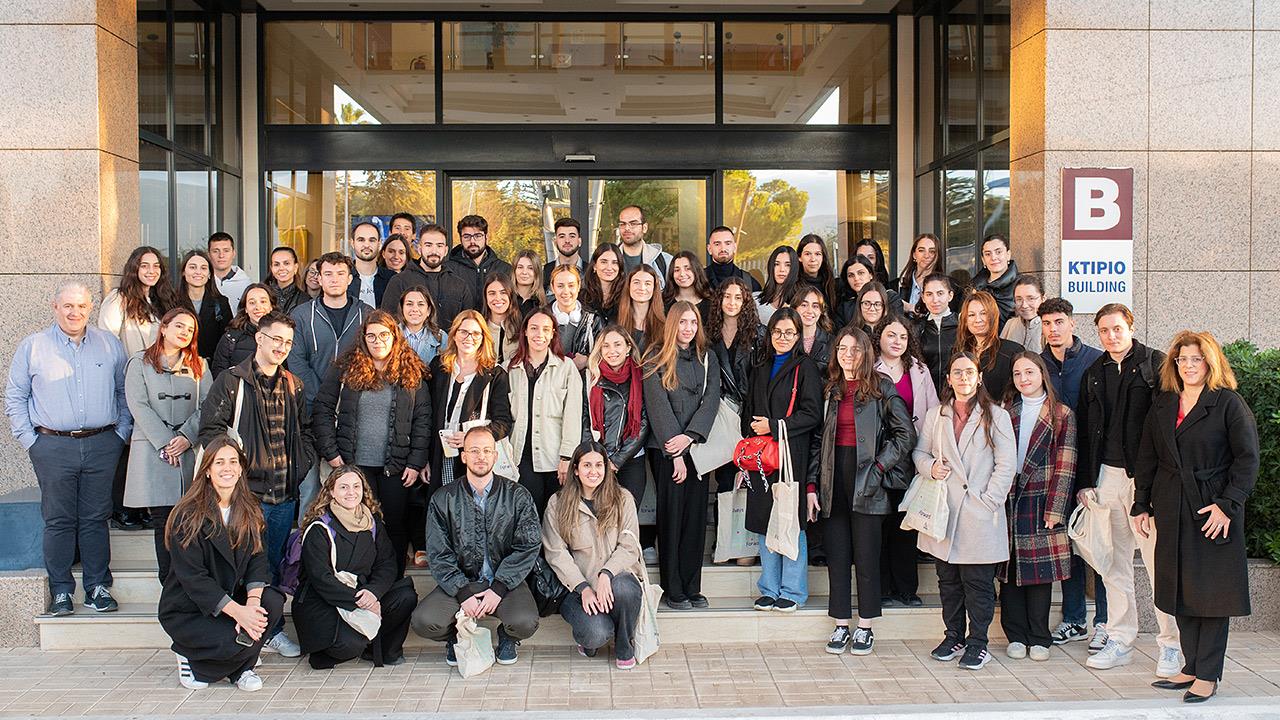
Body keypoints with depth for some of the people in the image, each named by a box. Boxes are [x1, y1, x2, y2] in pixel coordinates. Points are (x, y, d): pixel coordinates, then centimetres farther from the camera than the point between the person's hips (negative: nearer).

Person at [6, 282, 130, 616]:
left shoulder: (110, 344, 9)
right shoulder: (32, 346, 5)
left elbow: (125, 392, 14)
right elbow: (14, 398, 8)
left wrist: (121, 434, 5)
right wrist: (30, 440, 0)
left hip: (101, 445, 1)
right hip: (53, 447, -1)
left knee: (96, 518, 4)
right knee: (59, 520, 1)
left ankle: (98, 587, 11)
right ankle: (61, 591, 10)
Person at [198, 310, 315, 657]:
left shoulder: (293, 386, 14)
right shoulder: (231, 381, -4)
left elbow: (305, 430, 23)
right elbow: (211, 429, -8)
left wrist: (302, 465, 8)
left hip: (285, 493, 5)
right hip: (247, 490, -5)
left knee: (274, 562, 13)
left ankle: (272, 630, 23)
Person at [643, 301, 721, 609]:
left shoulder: (707, 359, 12)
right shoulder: (656, 359, -1)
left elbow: (711, 400, 2)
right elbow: (658, 405, -7)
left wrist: (689, 436, -12)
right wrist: (675, 453, -11)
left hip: (696, 444, 4)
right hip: (665, 446, -4)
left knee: (696, 514, 2)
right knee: (671, 513, -4)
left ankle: (692, 587, 7)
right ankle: (674, 591, 0)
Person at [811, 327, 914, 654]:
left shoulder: (882, 387, 1)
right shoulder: (829, 390, 12)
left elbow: (906, 434, -2)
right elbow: (817, 440, 10)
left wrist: (879, 467, -9)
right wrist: (811, 485, 4)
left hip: (866, 480, -3)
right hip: (833, 480, 3)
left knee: (867, 554, 0)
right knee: (836, 553, 4)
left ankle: (865, 627, 9)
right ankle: (841, 625, 12)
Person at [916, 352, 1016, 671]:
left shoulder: (996, 416, 0)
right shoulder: (935, 416, 11)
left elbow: (1006, 465, -3)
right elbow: (919, 452, 18)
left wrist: (988, 501, -10)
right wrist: (930, 467, -4)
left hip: (980, 516, -3)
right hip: (944, 513, 4)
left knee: (978, 582, 0)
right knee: (948, 581, 11)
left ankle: (977, 643, 11)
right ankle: (954, 637, 23)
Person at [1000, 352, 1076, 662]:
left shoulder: (1062, 414, 3)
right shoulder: (1004, 412, 10)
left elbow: (1064, 467, -2)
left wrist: (1053, 510, -10)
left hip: (1041, 502, -2)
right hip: (1007, 500, 2)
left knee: (1040, 568, 1)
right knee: (1010, 568, 3)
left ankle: (1039, 639, 11)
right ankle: (1016, 636, 13)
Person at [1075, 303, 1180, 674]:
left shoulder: (1155, 364, -2)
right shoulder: (1094, 374, 14)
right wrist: (1085, 481, 10)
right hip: (1106, 475, 5)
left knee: (1159, 562, -2)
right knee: (1113, 563, 9)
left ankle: (1171, 644, 9)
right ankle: (1120, 641, 18)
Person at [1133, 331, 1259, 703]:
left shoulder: (1229, 403, -4)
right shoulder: (1162, 404, 12)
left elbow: (1247, 459, -8)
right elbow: (1147, 457, 15)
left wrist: (1227, 505, -15)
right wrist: (1141, 505, 10)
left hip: (1213, 510, -5)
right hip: (1172, 512, 5)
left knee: (1211, 589, 0)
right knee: (1180, 589, 8)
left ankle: (1208, 674, 6)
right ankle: (1191, 666, 17)